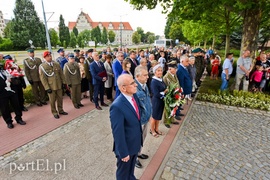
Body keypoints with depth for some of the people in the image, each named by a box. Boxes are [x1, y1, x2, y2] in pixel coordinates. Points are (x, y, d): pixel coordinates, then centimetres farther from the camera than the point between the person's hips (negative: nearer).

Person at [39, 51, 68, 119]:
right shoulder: (42, 66, -9)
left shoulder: (56, 64, 4)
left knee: (60, 98, 14)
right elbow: (43, 78, -10)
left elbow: (61, 74, 9)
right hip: (51, 87, -4)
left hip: (59, 85, 4)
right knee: (52, 100, 8)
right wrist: (47, 88, -14)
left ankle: (60, 110, 31)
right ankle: (54, 112, 24)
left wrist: (63, 82, 4)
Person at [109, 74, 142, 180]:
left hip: (135, 143, 7)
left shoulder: (134, 97, -7)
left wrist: (139, 139, 13)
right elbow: (118, 133, -26)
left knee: (131, 167, 33)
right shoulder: (117, 106, -33)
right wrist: (123, 153, -17)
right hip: (126, 146, -7)